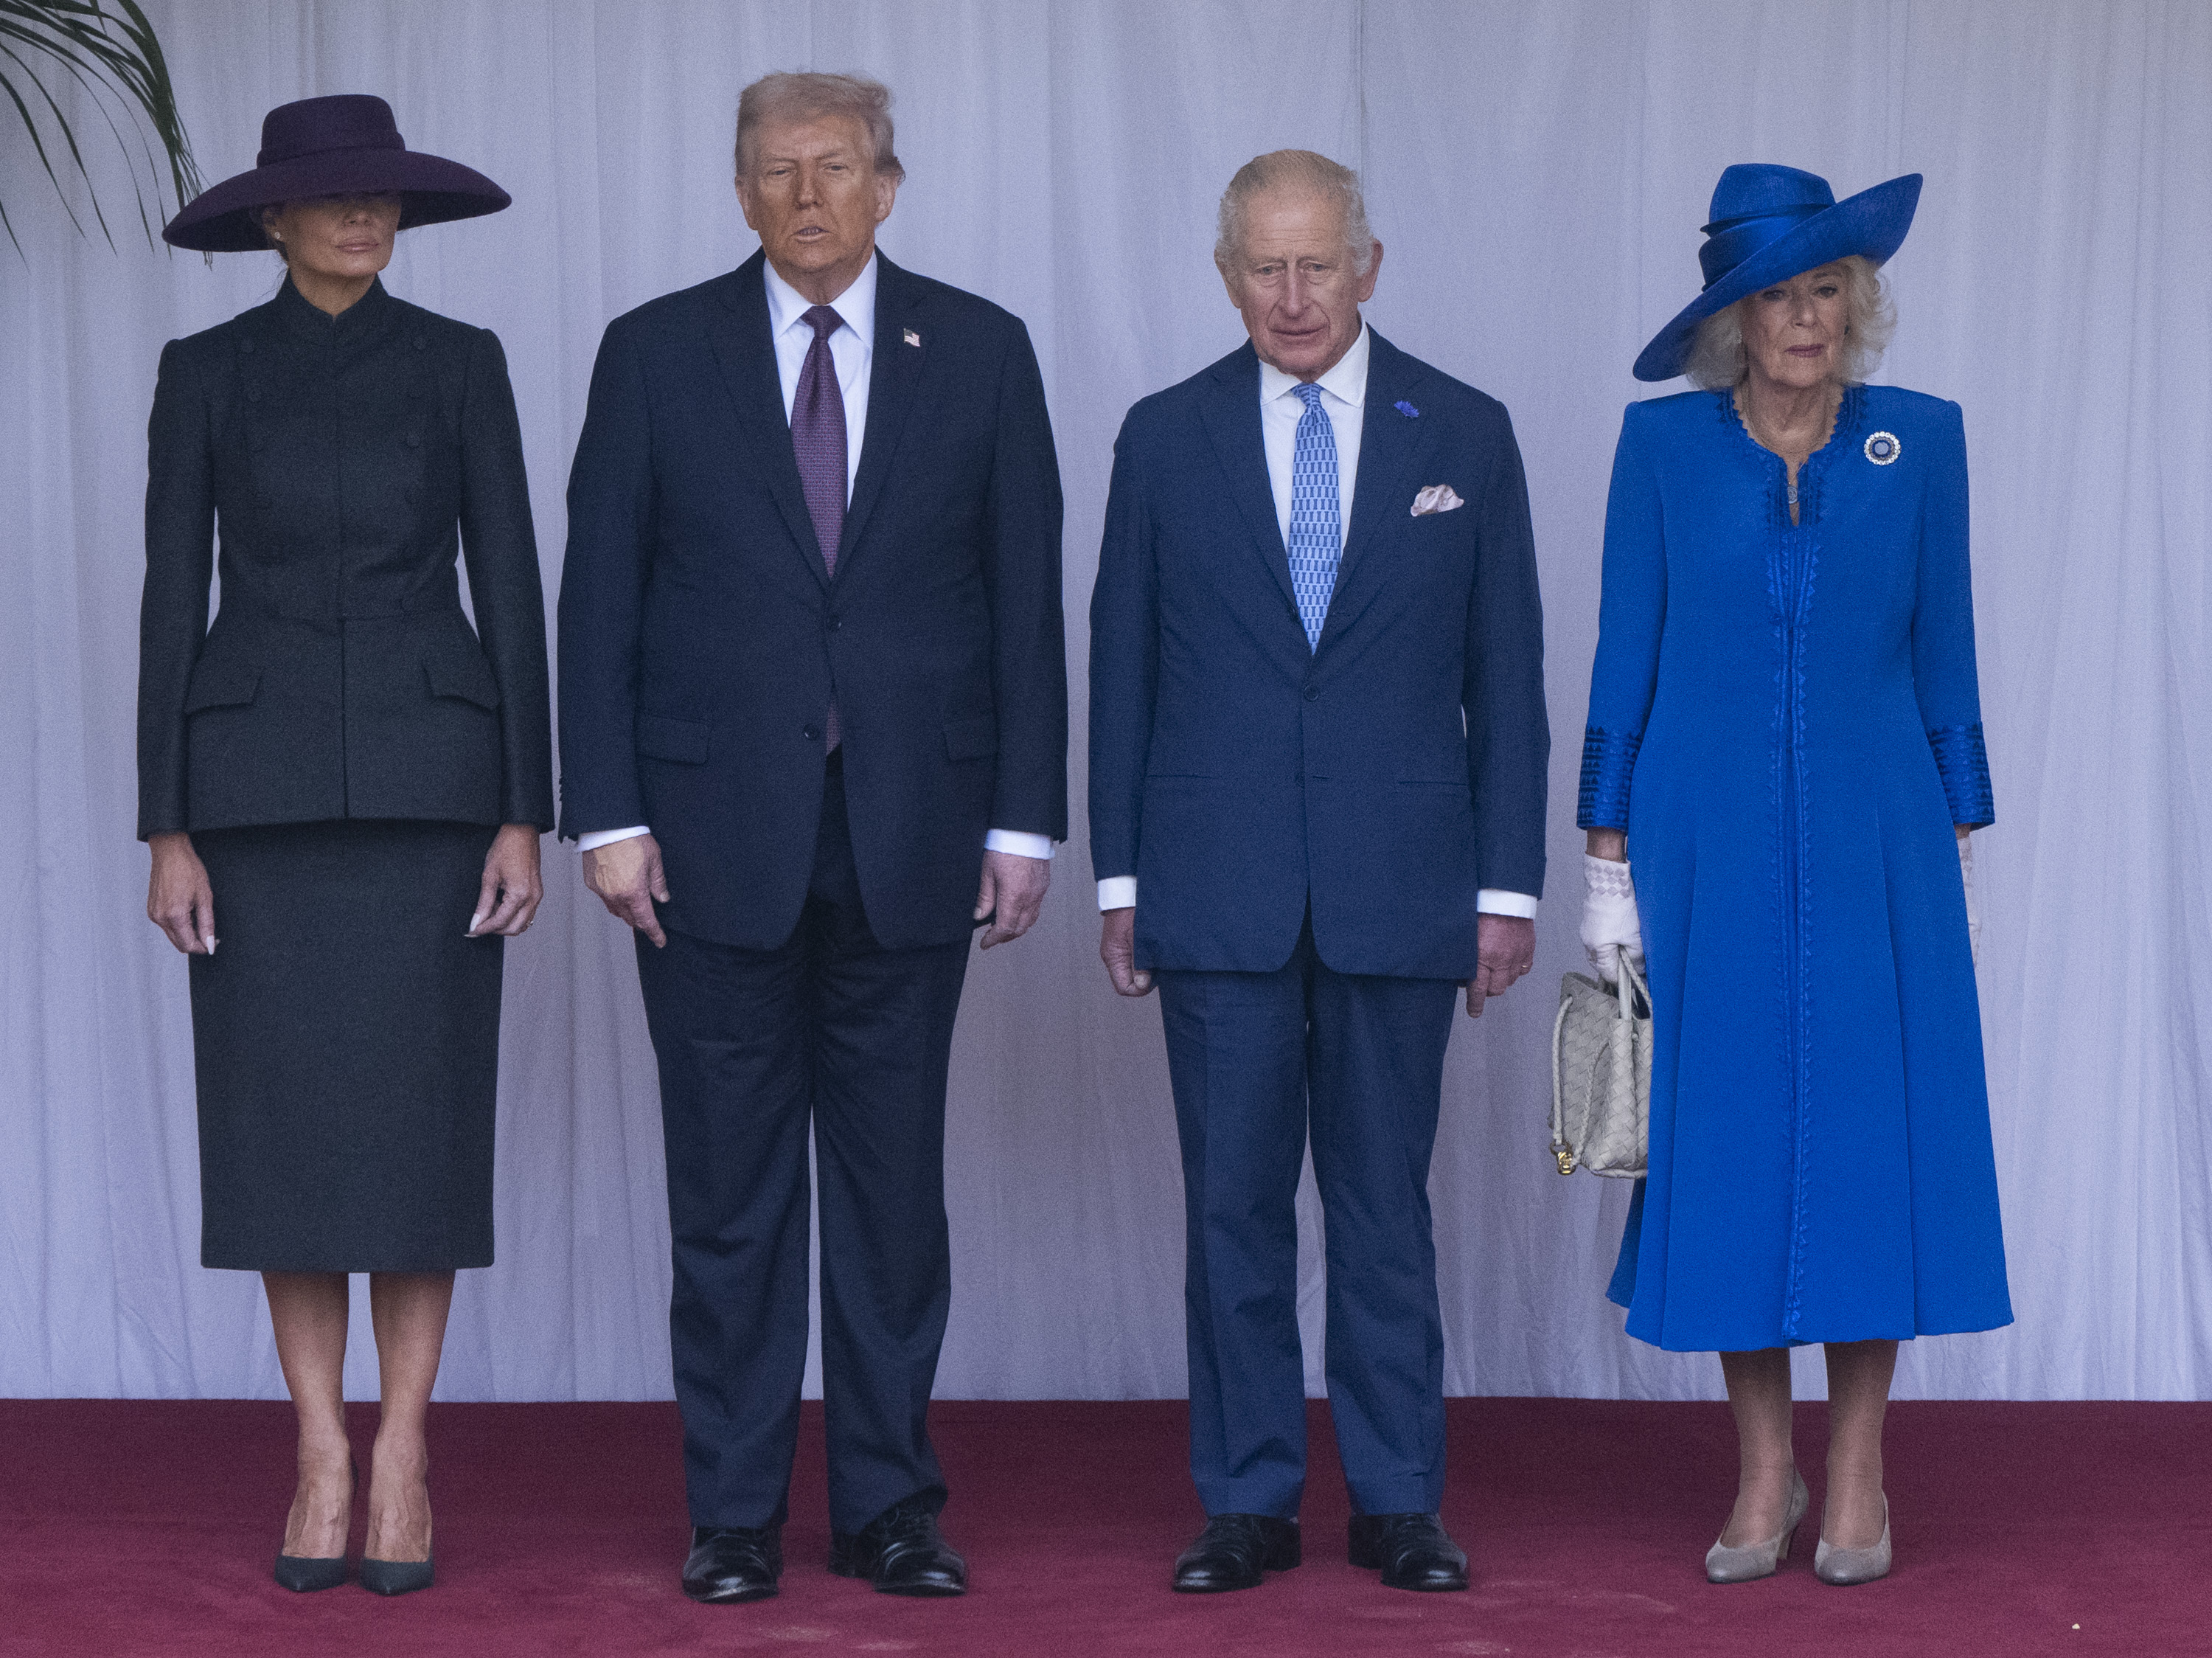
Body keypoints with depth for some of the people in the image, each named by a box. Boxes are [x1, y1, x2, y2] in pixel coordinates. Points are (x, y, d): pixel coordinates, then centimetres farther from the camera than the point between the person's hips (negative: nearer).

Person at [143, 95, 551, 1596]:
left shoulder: (462, 363, 4)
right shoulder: (206, 375, 4)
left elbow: (512, 592, 2)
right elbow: (173, 603, 3)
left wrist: (525, 820, -5)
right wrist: (168, 832, -3)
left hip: (427, 777, 0)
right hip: (263, 778, 0)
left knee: (421, 1119, -2)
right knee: (285, 1120, 0)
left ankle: (403, 1456, 7)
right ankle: (324, 1458, 9)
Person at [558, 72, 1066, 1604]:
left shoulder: (980, 354, 5)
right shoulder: (657, 354, 4)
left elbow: (1025, 602, 4)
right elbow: (600, 601, 2)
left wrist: (1024, 820, -1)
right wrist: (608, 817, -5)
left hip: (911, 838, 1)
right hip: (718, 837, -1)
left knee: (895, 1180, 6)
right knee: (730, 1188, 3)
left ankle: (888, 1504, 14)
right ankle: (735, 1515, 12)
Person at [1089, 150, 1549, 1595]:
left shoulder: (1464, 435, 5)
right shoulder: (1166, 439, 6)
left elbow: (1505, 678, 5)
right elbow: (1122, 672, 8)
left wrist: (1508, 884, 0)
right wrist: (1118, 877, 2)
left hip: (1397, 882, 0)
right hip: (1219, 889, 1)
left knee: (1385, 1201, 4)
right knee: (1233, 1202, 3)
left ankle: (1399, 1502, 12)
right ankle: (1249, 1502, 11)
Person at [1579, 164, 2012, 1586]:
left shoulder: (1920, 440, 3)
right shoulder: (1664, 443, 1)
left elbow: (1944, 654, 7)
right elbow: (1625, 658, 3)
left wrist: (1958, 841, 4)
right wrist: (1610, 862, 0)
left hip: (1871, 840, 0)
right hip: (1708, 847, 0)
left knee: (1872, 1134, -1)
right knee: (1726, 1140, 2)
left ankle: (1858, 1470, 9)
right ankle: (1765, 1470, 12)